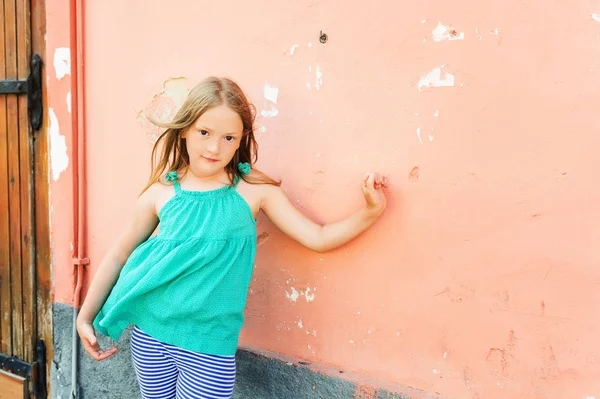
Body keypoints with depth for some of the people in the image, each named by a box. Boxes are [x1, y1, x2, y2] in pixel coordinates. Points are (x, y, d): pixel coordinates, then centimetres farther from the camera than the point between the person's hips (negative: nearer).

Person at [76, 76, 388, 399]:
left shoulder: (253, 190, -5)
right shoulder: (161, 193, -3)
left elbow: (318, 238, -3)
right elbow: (118, 256, 8)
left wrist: (370, 212, -15)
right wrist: (86, 317, 12)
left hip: (212, 346, -1)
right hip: (151, 335, 2)